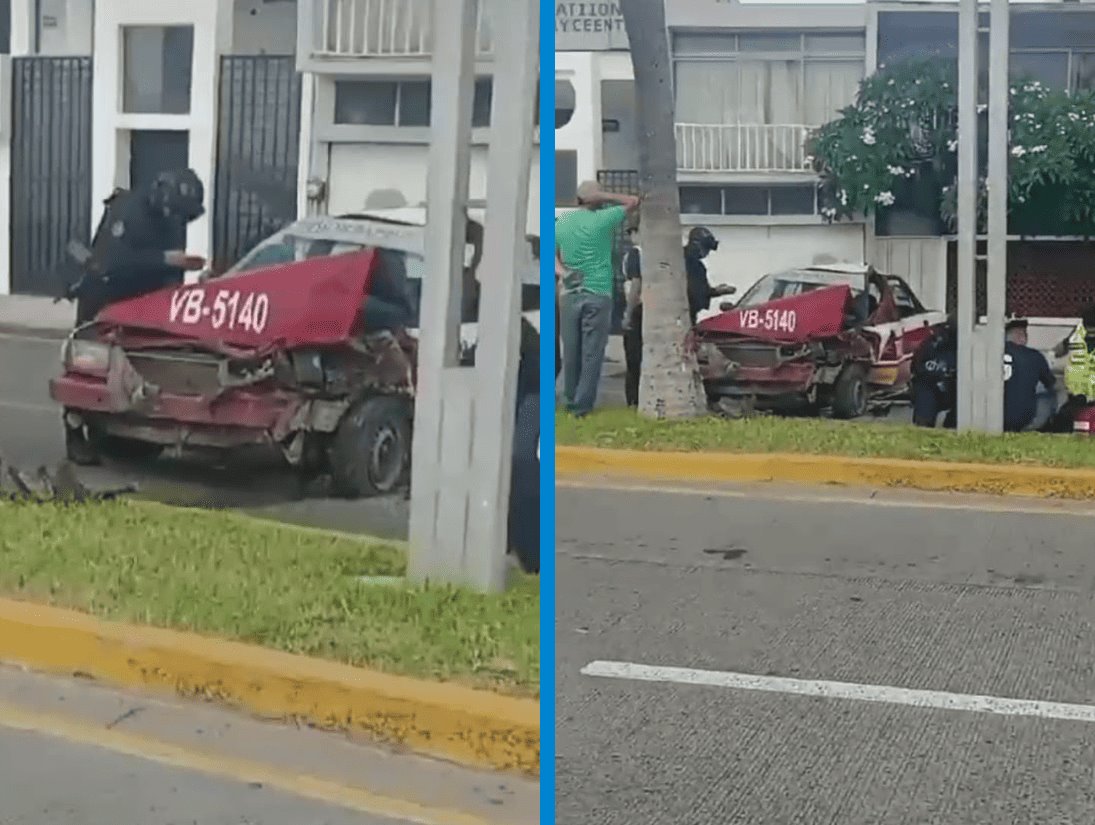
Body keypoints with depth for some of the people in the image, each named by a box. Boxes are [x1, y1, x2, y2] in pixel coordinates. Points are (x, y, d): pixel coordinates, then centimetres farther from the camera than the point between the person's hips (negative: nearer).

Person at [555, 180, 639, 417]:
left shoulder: (560, 223, 7)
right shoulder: (602, 219, -6)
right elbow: (633, 201, 4)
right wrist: (605, 197, 3)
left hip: (569, 294, 4)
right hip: (598, 295, -4)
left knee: (570, 351, 10)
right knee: (592, 352, 0)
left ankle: (570, 400, 17)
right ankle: (583, 404, 0)